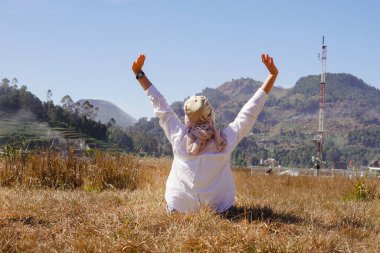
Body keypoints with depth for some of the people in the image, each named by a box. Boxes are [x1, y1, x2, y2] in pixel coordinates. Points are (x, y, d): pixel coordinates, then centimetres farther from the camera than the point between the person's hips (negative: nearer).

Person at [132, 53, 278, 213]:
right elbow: (251, 110, -2)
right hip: (219, 211, 0)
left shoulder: (180, 138, -9)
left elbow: (160, 106, 0)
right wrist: (273, 75, 4)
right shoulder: (226, 140, -9)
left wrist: (139, 74, 10)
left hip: (180, 211, 1)